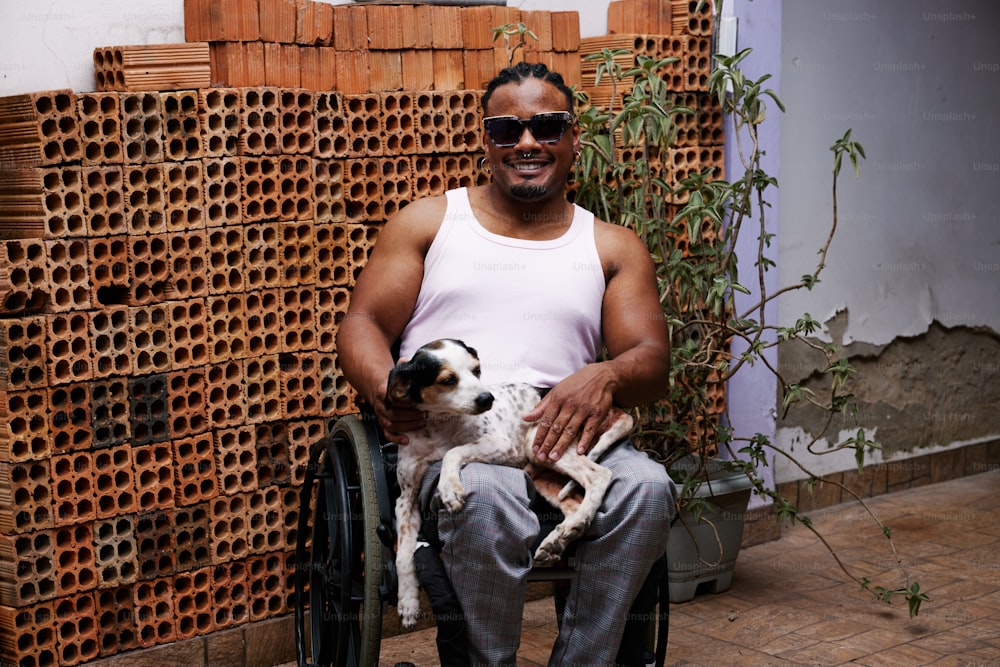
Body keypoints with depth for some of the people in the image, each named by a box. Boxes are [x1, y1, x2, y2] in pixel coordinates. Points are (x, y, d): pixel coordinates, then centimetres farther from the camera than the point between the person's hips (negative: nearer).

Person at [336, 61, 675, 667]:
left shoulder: (612, 248, 20)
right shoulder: (429, 221, 19)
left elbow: (653, 360, 10)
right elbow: (362, 325, 12)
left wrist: (604, 376, -17)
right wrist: (386, 390, -13)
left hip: (560, 433, 2)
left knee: (647, 488, -31)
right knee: (490, 498, -37)